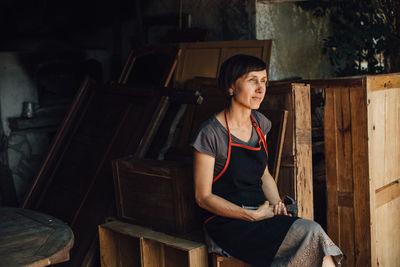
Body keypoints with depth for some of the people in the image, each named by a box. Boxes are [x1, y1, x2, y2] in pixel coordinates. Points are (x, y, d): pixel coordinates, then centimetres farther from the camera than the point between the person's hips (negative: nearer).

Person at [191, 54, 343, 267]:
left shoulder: (259, 123, 9)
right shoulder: (210, 134, -12)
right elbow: (203, 197, -11)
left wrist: (276, 203, -1)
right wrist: (253, 215, -17)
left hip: (261, 212, 6)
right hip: (227, 222, -6)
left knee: (312, 234, -22)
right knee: (311, 233, -24)